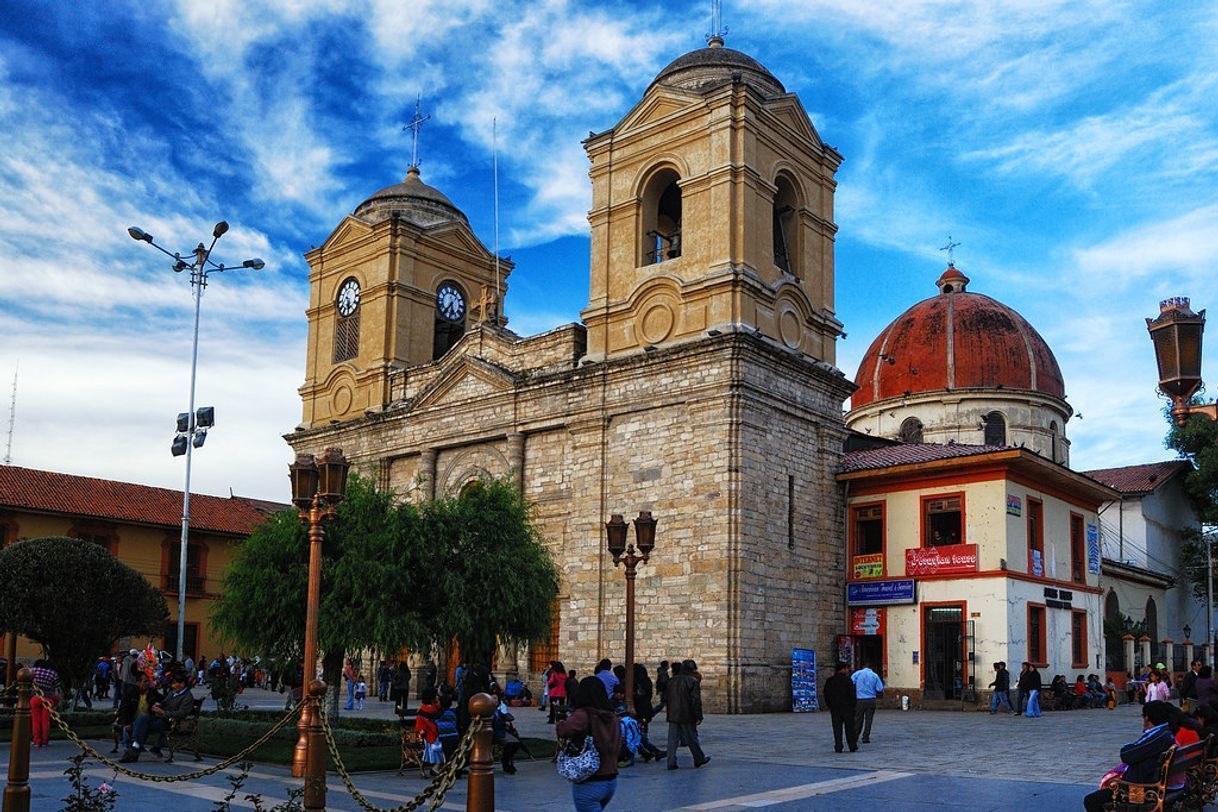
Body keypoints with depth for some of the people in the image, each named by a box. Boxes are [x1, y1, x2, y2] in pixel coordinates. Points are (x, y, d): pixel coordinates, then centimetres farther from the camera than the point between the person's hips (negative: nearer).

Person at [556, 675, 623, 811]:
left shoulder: (583, 715, -15)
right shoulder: (612, 718, 7)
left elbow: (564, 730, -35)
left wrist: (562, 722, -12)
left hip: (589, 784, -7)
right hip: (612, 781, 7)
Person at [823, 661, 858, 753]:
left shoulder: (829, 681, 5)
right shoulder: (847, 680, -9)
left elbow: (826, 694, 7)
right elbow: (852, 694, -10)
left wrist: (829, 705, 14)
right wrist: (853, 704, 0)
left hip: (834, 707, 3)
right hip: (847, 707, -3)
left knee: (837, 728, 4)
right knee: (849, 727, 7)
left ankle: (838, 747, 1)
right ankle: (852, 746, 10)